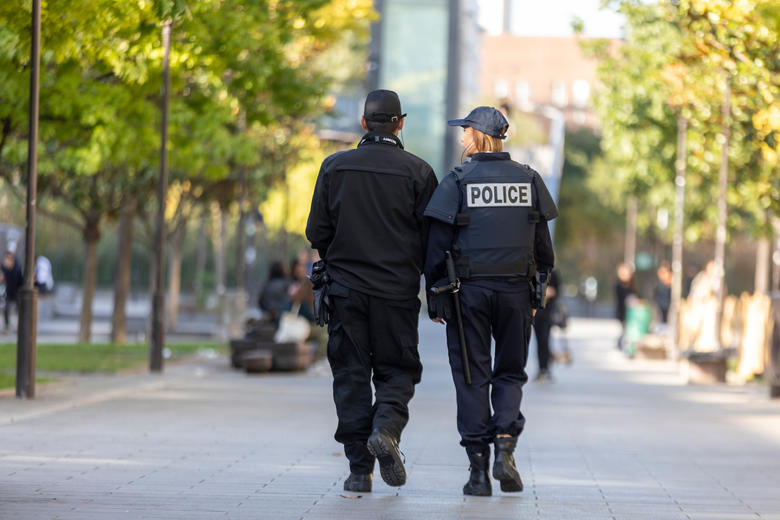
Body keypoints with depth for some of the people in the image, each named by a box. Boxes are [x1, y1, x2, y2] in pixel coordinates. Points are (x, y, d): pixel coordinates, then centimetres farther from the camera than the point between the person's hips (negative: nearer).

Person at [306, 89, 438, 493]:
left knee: (351, 374, 5)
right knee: (396, 369, 10)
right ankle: (386, 427, -19)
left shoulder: (335, 167, 2)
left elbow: (317, 232, 3)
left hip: (346, 288, 1)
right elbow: (433, 238, -2)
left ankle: (359, 468, 0)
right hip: (398, 291, -1)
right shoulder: (417, 172, -2)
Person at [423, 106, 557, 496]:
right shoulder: (528, 180, 6)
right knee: (511, 372, 14)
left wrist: (436, 297, 2)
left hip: (469, 289, -2)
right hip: (516, 289, 2)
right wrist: (538, 294, 16)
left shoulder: (458, 181, -5)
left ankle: (478, 467, 2)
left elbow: (438, 245, -5)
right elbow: (542, 244, 8)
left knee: (472, 377, 4)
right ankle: (505, 446, -6)